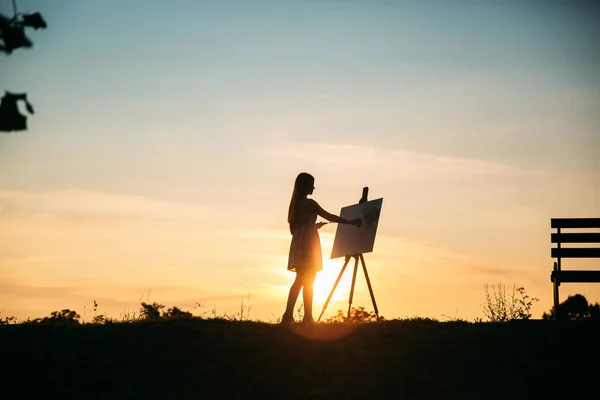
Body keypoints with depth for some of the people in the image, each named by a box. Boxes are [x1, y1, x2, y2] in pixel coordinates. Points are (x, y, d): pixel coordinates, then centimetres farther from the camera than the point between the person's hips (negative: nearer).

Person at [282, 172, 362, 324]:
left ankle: (288, 315, -3)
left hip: (298, 244, 7)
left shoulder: (294, 203, 14)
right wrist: (352, 222, -3)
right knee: (308, 281, -5)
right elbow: (329, 217, -9)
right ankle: (307, 317, -7)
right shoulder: (309, 203, -9)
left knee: (300, 280, 7)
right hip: (308, 244, -7)